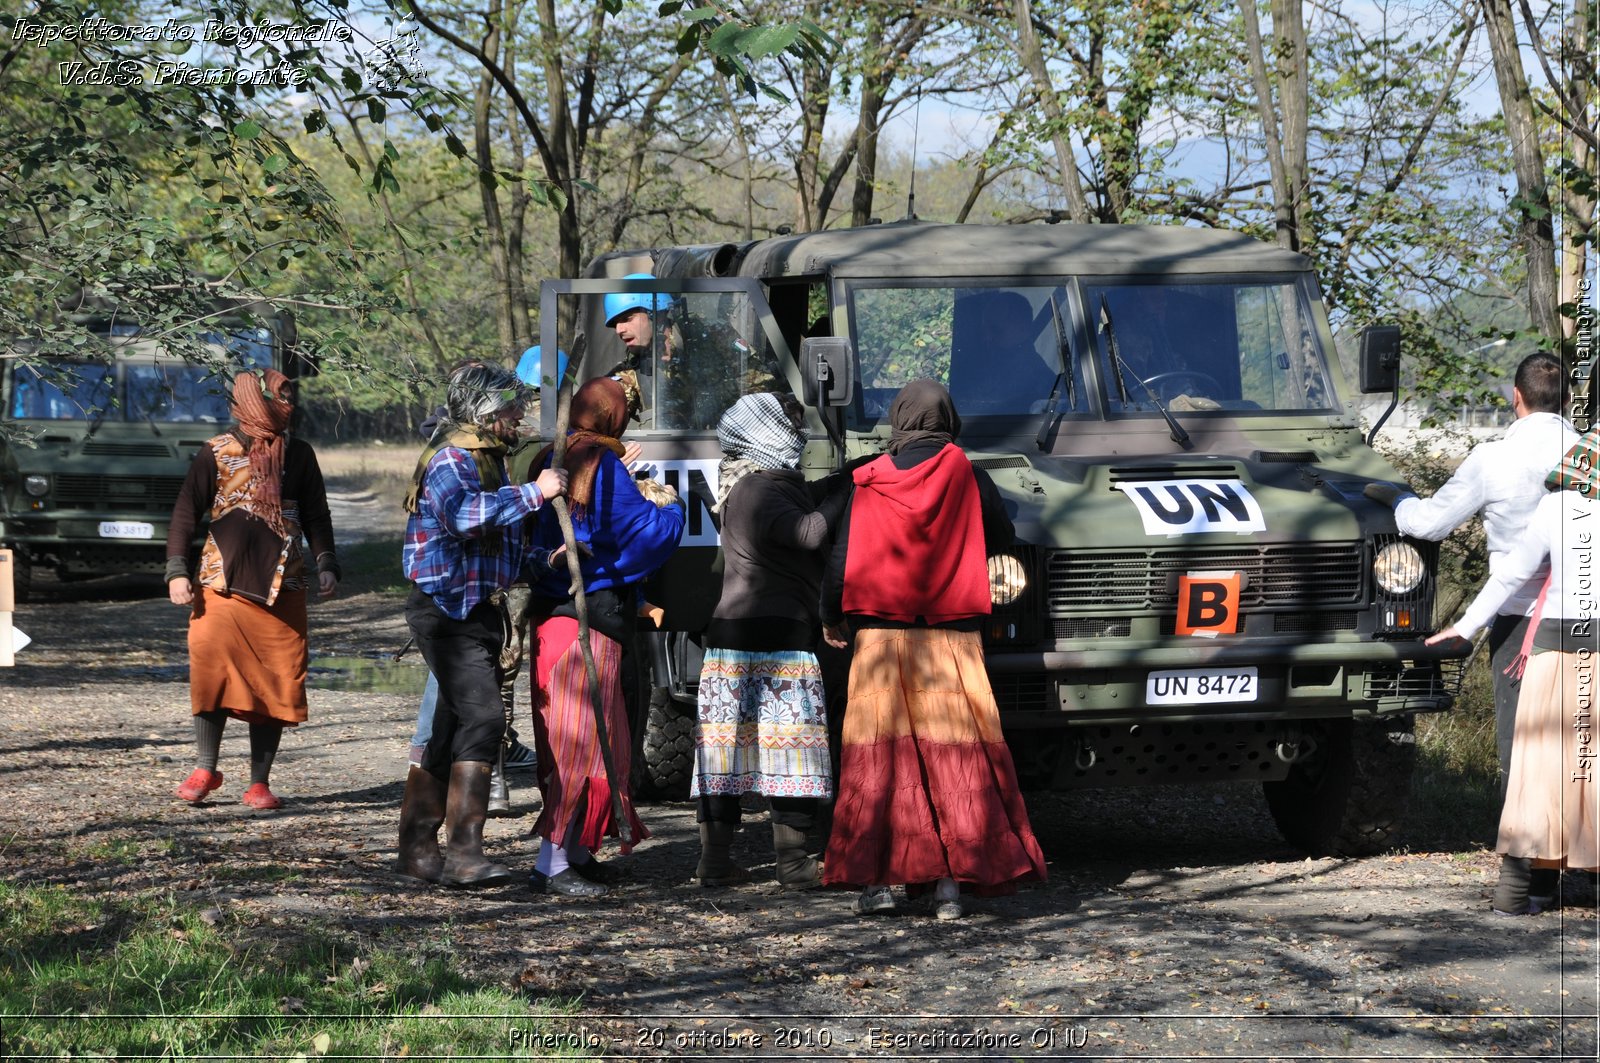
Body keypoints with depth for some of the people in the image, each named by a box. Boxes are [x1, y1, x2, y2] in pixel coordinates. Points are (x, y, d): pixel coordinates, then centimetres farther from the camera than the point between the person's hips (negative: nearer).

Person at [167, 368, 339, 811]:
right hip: (222, 585, -2)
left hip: (281, 590, 2)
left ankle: (259, 782, 7)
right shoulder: (217, 453, 2)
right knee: (211, 674, -10)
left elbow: (316, 516, 14)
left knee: (276, 685, 0)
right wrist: (177, 572, -5)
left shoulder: (299, 455, 10)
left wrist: (326, 563, 0)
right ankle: (205, 768, 6)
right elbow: (186, 513, 3)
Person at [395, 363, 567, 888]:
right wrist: (534, 493, -30)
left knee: (450, 728, 12)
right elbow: (466, 512, -33)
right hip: (449, 608, -11)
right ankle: (464, 849, -23)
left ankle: (416, 846, 18)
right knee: (481, 714, -19)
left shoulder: (485, 458, 21)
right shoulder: (451, 458, -13)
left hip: (475, 607, 11)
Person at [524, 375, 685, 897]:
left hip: (552, 613, 8)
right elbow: (643, 530, -15)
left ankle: (572, 851, 22)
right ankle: (551, 863, -9)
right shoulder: (602, 466, -13)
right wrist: (671, 508, 6)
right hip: (590, 616, -8)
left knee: (567, 738, 16)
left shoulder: (549, 461, 11)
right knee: (583, 740, -6)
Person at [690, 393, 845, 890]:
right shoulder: (761, 490, -13)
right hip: (779, 635, -9)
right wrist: (842, 496, -12)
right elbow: (808, 531, -26)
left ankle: (715, 858, 7)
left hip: (729, 633, 9)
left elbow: (802, 498, 25)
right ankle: (793, 862, -3)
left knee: (727, 741, 6)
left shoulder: (743, 485, 15)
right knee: (793, 741, -3)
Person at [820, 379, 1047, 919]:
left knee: (878, 757, 4)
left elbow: (841, 560, 2)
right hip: (952, 641, 0)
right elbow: (1002, 540, 12)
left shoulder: (868, 484, 1)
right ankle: (951, 880, -5)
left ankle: (876, 878, 0)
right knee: (956, 757, 1)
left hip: (880, 636, 0)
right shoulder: (969, 479, 0)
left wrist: (832, 620, 19)